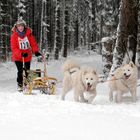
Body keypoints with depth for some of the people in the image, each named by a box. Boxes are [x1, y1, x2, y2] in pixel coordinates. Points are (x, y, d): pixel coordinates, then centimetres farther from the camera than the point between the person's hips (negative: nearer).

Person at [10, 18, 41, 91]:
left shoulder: (28, 34, -7)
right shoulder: (14, 35, -12)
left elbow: (33, 43, -3)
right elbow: (13, 48, -15)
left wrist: (36, 51, -20)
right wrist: (21, 53, -27)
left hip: (27, 56, 3)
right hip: (18, 57, -3)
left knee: (27, 71, 8)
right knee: (20, 71, -10)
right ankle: (20, 85, 1)